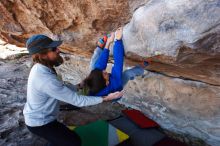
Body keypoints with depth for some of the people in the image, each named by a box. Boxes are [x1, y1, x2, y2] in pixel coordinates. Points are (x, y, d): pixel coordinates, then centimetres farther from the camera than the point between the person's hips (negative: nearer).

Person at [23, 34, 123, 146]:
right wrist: (105, 98, -25)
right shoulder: (47, 80, -38)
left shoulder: (39, 68, -7)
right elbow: (78, 101, -32)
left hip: (36, 117, 9)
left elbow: (62, 88, 5)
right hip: (40, 123, -8)